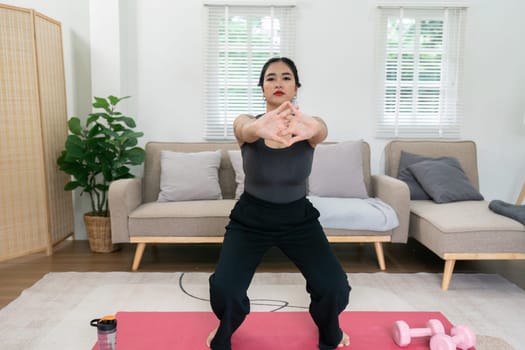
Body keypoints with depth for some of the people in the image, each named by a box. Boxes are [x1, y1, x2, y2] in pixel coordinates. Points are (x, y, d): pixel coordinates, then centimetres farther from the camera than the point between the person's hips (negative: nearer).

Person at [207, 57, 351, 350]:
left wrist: (311, 128, -65)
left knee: (335, 287, -14)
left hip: (299, 218, 1)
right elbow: (245, 130, -39)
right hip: (250, 218, 0)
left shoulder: (308, 126, -13)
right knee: (223, 288, -18)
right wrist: (259, 128, -65)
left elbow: (322, 131, -38)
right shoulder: (246, 123, -13)